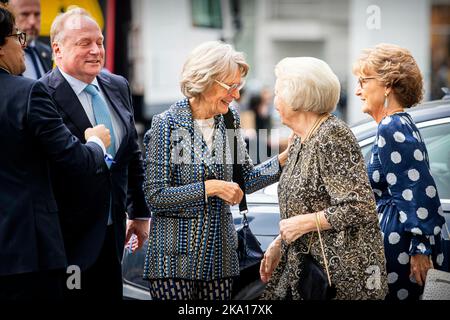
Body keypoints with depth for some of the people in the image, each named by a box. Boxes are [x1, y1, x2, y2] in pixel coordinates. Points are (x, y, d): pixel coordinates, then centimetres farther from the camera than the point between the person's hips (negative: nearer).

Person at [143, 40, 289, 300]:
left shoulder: (230, 119, 7)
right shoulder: (167, 124, -11)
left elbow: (246, 180, 13)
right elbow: (155, 196, -14)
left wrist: (285, 158, 0)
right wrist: (210, 188, -18)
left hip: (220, 254, 5)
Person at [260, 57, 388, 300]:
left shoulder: (333, 137, -17)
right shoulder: (301, 138, 12)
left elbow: (359, 208, -22)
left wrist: (303, 223, -17)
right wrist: (279, 244, 13)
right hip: (302, 267, 9)